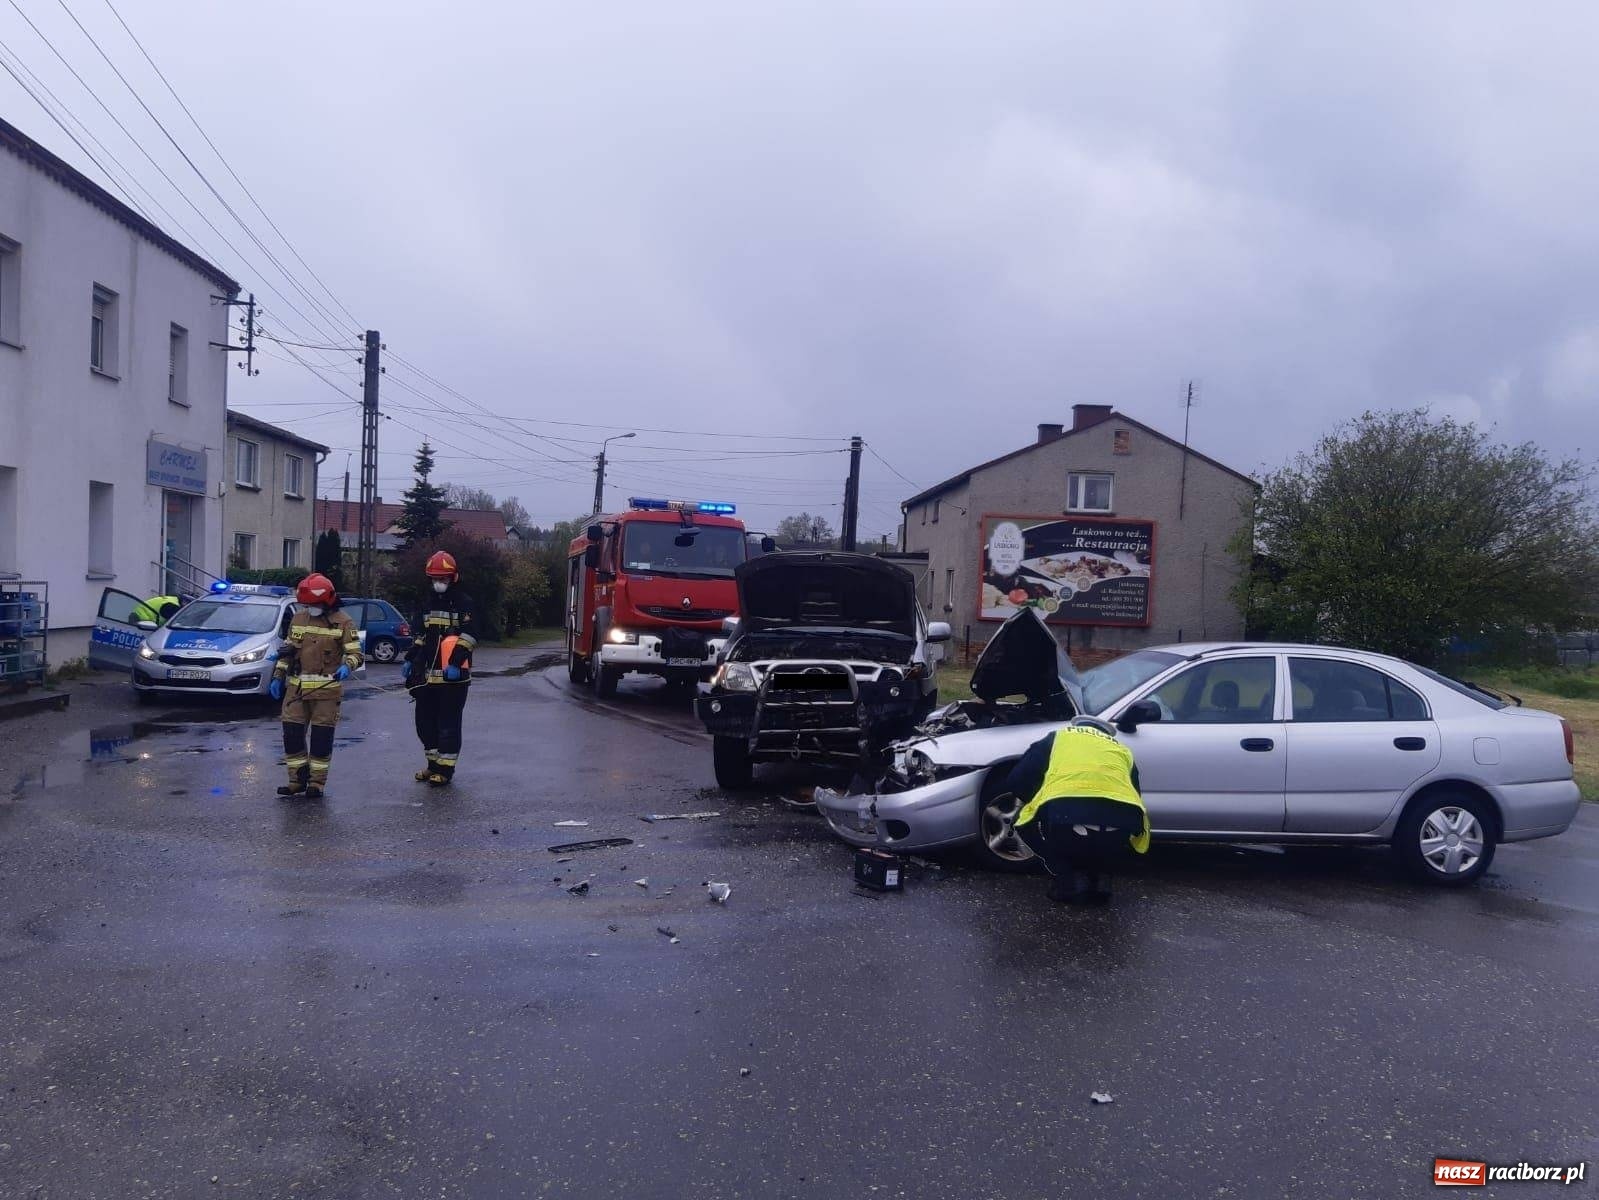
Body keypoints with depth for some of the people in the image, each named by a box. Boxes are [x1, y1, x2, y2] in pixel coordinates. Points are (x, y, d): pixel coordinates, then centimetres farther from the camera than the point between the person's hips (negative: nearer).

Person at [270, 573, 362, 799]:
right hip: (296, 688, 5)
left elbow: (355, 653, -7)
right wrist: (278, 677, 14)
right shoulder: (298, 619, 11)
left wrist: (346, 667, -27)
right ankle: (298, 779, 16)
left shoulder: (342, 622, -4)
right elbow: (287, 651, 19)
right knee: (291, 734, 4)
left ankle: (317, 782, 10)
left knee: (321, 737, 0)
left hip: (326, 689, -5)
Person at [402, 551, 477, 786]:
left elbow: (468, 637, -13)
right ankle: (433, 764, 24)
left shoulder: (463, 603, -4)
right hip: (429, 675, 8)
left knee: (448, 723, -3)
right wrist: (410, 660, 17)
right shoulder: (428, 603, 18)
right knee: (425, 720, 12)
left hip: (453, 675, -7)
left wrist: (455, 663, -22)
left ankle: (445, 769, 4)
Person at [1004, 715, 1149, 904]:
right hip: (1119, 830, 3)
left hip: (1065, 820, -3)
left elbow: (1016, 782, 23)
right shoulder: (1122, 751, 35)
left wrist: (1041, 803, 43)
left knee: (1027, 822, 30)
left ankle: (1071, 880, 14)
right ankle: (1099, 879, 18)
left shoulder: (1058, 737, 29)